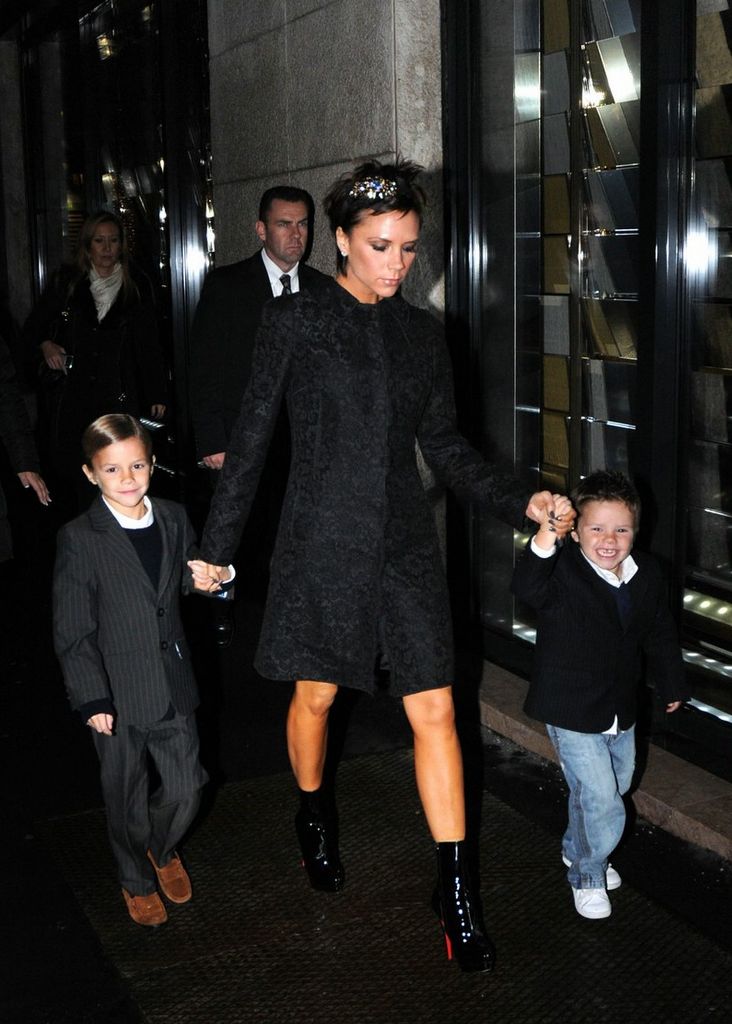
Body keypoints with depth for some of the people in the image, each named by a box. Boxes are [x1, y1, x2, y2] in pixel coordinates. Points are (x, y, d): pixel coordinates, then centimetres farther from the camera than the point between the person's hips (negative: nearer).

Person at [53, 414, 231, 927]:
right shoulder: (80, 540, -13)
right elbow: (72, 631, -11)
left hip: (174, 687, 4)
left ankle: (163, 847, 43)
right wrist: (92, 698, -13)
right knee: (128, 798, 13)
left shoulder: (174, 519, 0)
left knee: (186, 789, 11)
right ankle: (138, 880, 39)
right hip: (118, 695, -3)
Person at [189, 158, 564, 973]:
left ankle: (455, 890, 11)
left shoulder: (421, 333, 7)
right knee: (316, 694, 13)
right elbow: (250, 439, -2)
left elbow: (444, 447, 11)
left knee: (434, 709, 1)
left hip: (404, 540, 3)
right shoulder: (293, 323, -4)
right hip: (324, 539, -2)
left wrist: (521, 502, -2)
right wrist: (216, 546, -1)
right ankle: (313, 815, 43)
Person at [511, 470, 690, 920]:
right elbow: (528, 588, -45)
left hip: (622, 710, 7)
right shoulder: (564, 571, -21)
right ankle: (587, 875, 22)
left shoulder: (647, 573, -4)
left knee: (617, 784, 24)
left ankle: (576, 849, 50)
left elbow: (661, 633, 12)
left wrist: (672, 684, 21)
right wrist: (546, 538, -62)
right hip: (573, 711, -6)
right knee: (603, 805, -6)